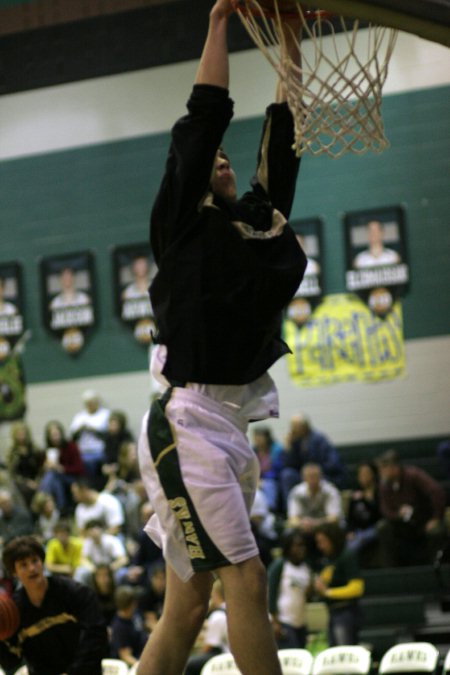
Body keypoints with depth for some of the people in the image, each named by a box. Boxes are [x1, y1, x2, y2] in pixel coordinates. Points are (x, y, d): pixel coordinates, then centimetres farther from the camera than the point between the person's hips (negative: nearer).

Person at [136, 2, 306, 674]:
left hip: (235, 425, 8)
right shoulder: (181, 218, -1)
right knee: (246, 575, -13)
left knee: (188, 605, 7)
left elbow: (281, 135, 17)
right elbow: (204, 117, -6)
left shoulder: (262, 216, 17)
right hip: (189, 421, -8)